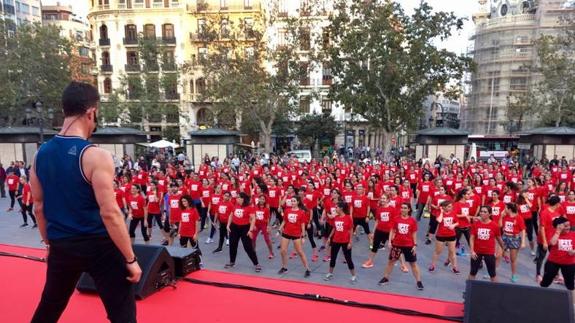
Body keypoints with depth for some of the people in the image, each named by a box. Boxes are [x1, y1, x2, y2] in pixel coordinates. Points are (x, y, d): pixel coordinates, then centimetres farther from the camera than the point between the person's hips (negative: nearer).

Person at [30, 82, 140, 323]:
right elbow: (109, 213, -21)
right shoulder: (96, 156, -18)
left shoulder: (41, 154, 2)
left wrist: (50, 242, 23)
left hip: (61, 247, 7)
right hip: (99, 247, -7)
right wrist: (130, 259, -14)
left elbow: (39, 207, 10)